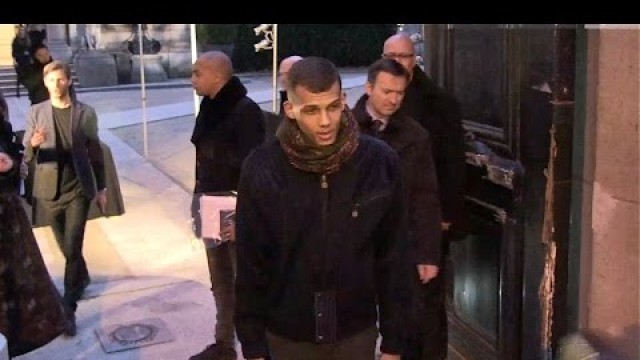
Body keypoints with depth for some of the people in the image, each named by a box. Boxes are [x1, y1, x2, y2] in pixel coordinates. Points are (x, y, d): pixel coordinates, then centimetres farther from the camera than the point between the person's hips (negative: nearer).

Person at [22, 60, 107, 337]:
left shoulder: (86, 113, -1)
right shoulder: (36, 112, 1)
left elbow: (95, 153, 6)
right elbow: (26, 155, -1)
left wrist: (101, 187, 8)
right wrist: (33, 144, -24)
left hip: (78, 189, -2)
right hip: (49, 190, 2)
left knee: (73, 248, -9)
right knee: (66, 247, 17)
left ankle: (68, 310, -4)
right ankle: (82, 277, 46)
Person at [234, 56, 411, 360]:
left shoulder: (380, 161, -11)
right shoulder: (261, 168, -12)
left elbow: (393, 259, -4)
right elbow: (250, 265, -5)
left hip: (356, 332, 1)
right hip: (287, 335, 0)